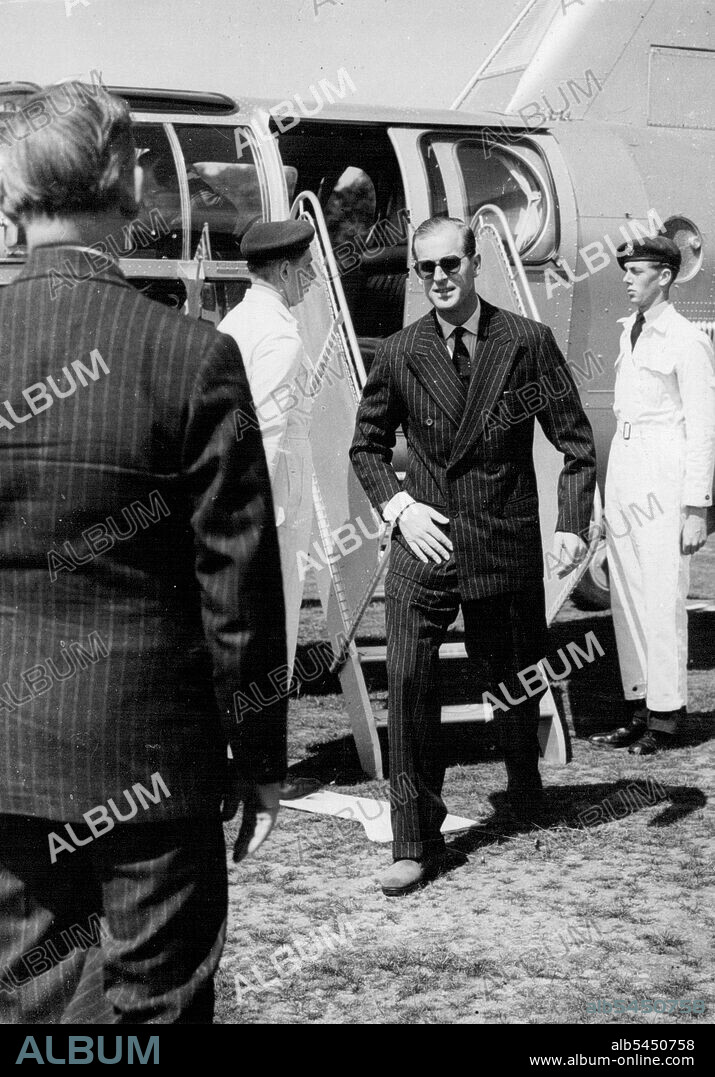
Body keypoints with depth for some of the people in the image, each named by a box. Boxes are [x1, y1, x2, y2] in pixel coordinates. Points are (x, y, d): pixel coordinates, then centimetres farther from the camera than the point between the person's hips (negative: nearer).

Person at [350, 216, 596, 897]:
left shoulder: (528, 343, -2)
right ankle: (415, 841, -4)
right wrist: (399, 506, -4)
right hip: (424, 538, 0)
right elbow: (366, 445, 12)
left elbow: (575, 440, 2)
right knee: (408, 681, -12)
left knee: (516, 681, 13)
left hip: (507, 544, 0)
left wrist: (573, 522, -8)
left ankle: (525, 791, 43)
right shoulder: (399, 354, 2)